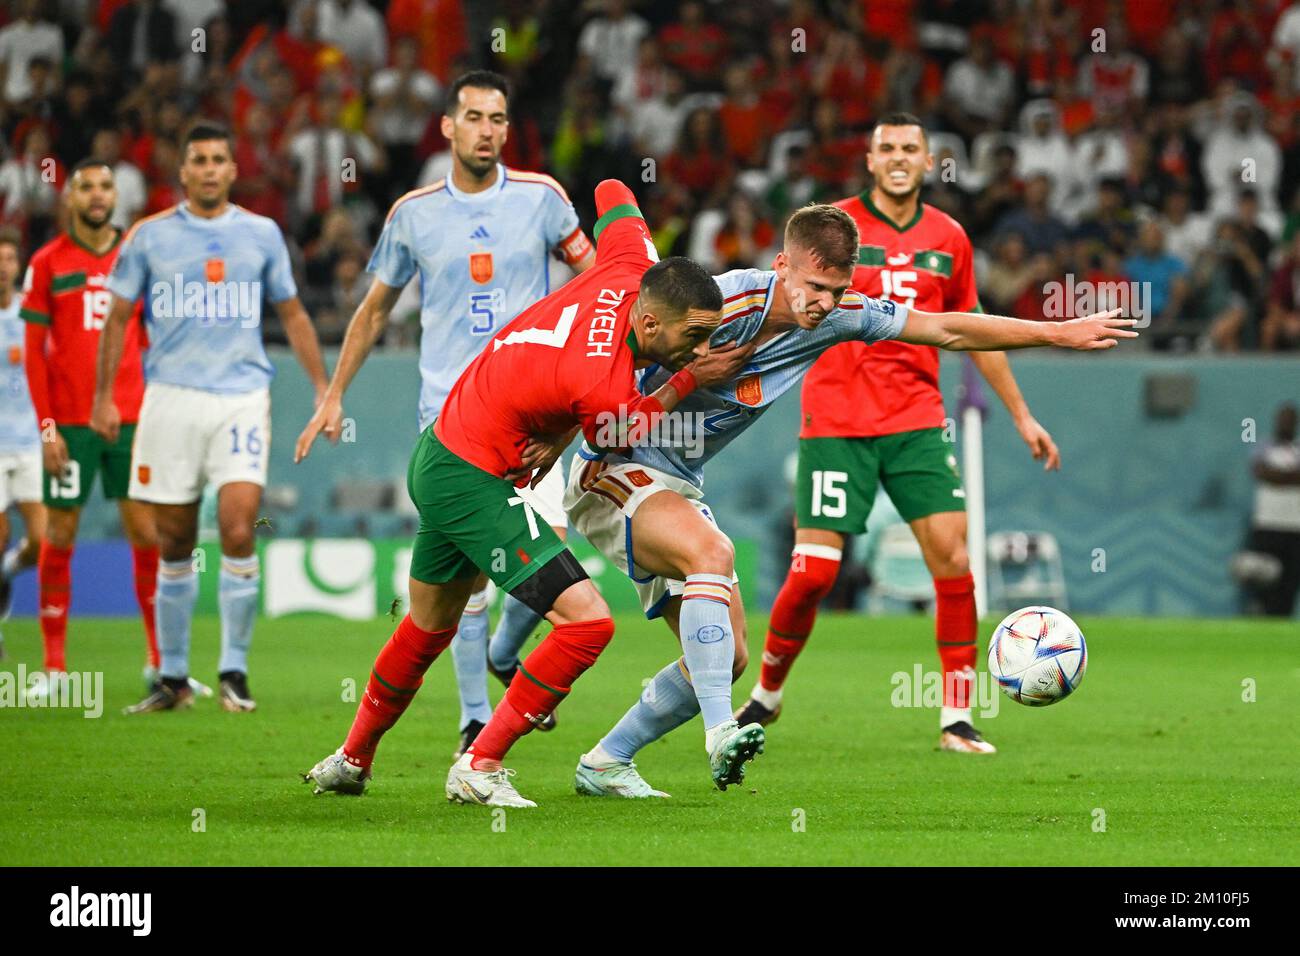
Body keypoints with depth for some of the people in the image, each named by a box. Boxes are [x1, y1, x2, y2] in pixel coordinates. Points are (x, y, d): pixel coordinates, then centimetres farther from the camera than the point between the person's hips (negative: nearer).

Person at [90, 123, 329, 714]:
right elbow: (118, 317, 10)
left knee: (238, 531, -15)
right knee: (175, 546, 4)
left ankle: (234, 671, -6)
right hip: (171, 398, 0)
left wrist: (322, 388, 12)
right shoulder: (150, 236, 5)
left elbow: (292, 314, 17)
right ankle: (173, 678, 14)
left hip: (242, 397, 0)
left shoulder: (262, 234, 8)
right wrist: (103, 396, 4)